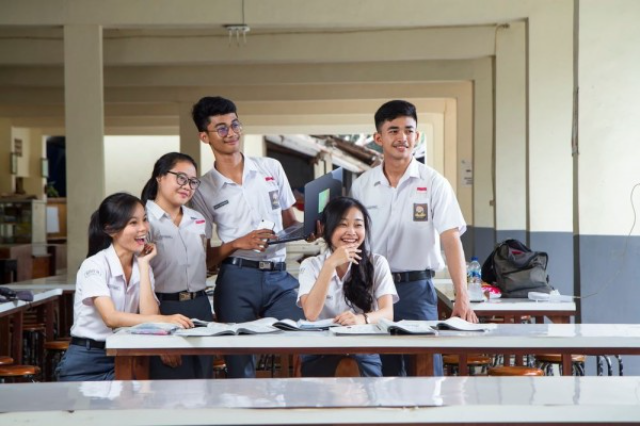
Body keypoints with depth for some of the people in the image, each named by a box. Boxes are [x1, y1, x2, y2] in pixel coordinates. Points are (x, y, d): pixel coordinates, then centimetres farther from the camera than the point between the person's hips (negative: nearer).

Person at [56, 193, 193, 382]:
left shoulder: (143, 266, 4)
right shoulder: (95, 266, -14)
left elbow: (148, 315, -11)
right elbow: (111, 318, -28)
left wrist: (143, 265, -10)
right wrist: (164, 320, -39)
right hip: (86, 363, -4)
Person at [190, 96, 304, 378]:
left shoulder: (271, 168, 11)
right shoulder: (205, 190, 5)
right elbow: (205, 259, 4)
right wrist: (238, 243, -13)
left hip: (279, 276, 2)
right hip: (237, 279, -2)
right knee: (240, 362, 0)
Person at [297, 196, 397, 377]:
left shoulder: (377, 263, 6)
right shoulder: (311, 265, 5)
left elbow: (388, 313, -8)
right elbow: (311, 314, -12)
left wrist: (362, 319, -31)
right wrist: (331, 264, -18)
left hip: (364, 350, 1)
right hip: (320, 353, 0)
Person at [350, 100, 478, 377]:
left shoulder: (433, 183, -4)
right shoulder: (361, 186, 5)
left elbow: (451, 240, -11)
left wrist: (462, 297, -21)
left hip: (416, 288, -3)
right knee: (384, 374, 9)